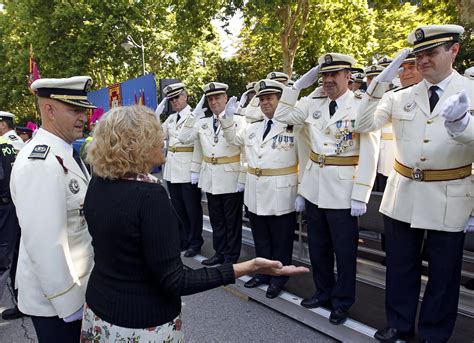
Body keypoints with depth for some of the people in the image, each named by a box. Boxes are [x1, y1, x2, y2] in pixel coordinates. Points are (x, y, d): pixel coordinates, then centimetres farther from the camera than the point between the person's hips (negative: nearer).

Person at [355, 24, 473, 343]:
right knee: (400, 266, 15)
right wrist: (378, 85, -14)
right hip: (402, 196, 3)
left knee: (443, 272, 12)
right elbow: (362, 125, -4)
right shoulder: (401, 97, 3)